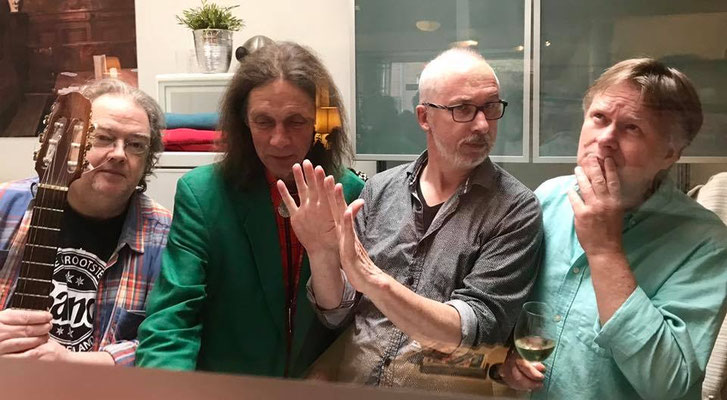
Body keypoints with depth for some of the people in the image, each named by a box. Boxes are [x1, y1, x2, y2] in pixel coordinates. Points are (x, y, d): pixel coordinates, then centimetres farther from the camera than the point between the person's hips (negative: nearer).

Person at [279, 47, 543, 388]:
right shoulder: (379, 189, 0)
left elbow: (475, 332, -16)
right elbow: (337, 312, 2)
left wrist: (373, 278, -26)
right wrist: (322, 253, -16)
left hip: (441, 388, -2)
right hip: (351, 381, 2)